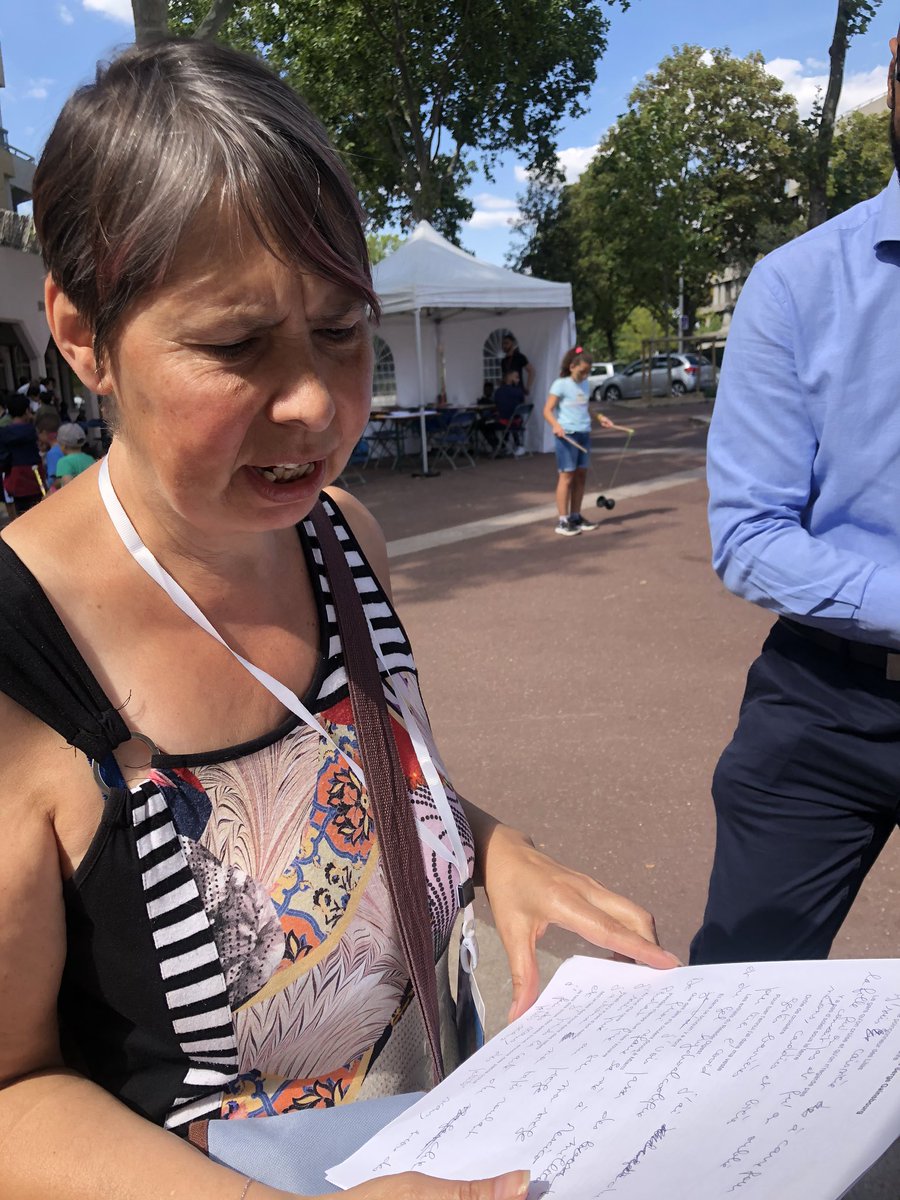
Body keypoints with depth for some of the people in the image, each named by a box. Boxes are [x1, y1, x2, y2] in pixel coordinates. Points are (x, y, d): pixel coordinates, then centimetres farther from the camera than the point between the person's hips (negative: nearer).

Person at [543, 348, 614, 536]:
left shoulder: (584, 384, 13)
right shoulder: (560, 384, -9)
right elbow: (547, 411, -13)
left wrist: (599, 417, 14)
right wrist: (556, 426, -29)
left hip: (584, 434, 7)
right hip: (567, 435, -7)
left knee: (581, 475, 9)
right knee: (566, 477, -6)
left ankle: (575, 516, 18)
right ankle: (563, 521, -1)